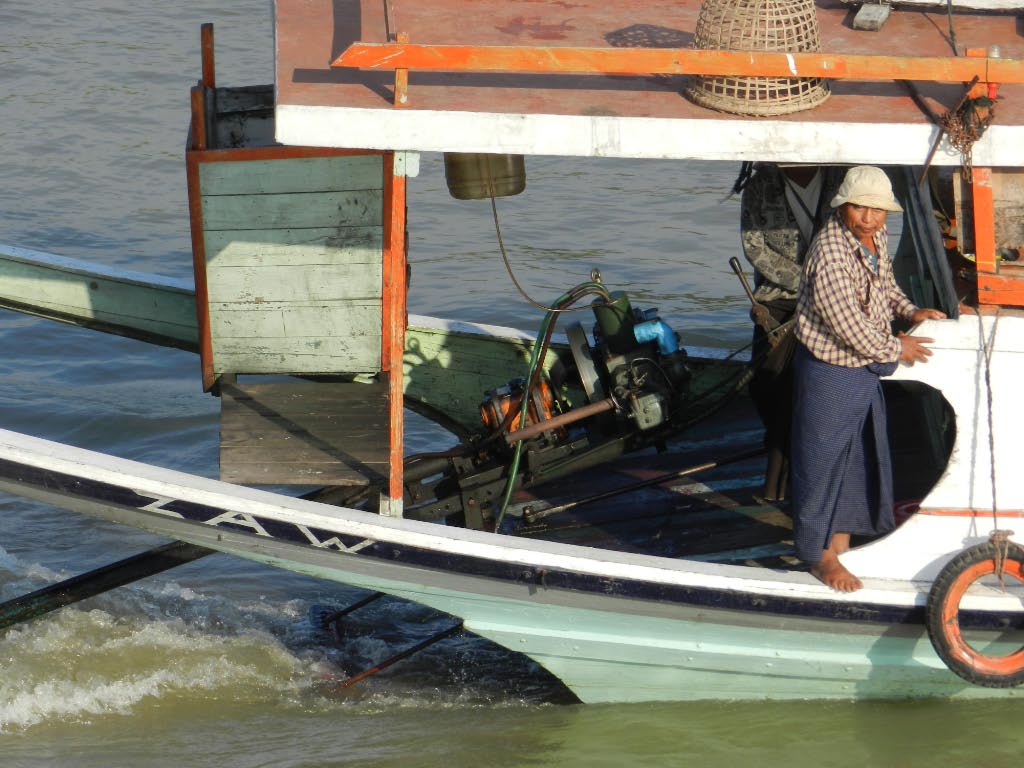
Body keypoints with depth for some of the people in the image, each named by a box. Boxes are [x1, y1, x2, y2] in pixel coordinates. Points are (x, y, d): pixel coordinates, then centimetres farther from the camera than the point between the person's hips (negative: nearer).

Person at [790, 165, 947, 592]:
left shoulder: (875, 237, -1)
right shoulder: (830, 253, -30)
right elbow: (850, 326, -28)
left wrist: (909, 311, 4)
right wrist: (896, 349, -14)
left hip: (866, 368, 9)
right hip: (830, 371, -9)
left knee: (861, 456, 20)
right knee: (822, 460, 4)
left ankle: (842, 539, 37)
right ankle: (819, 555, 16)